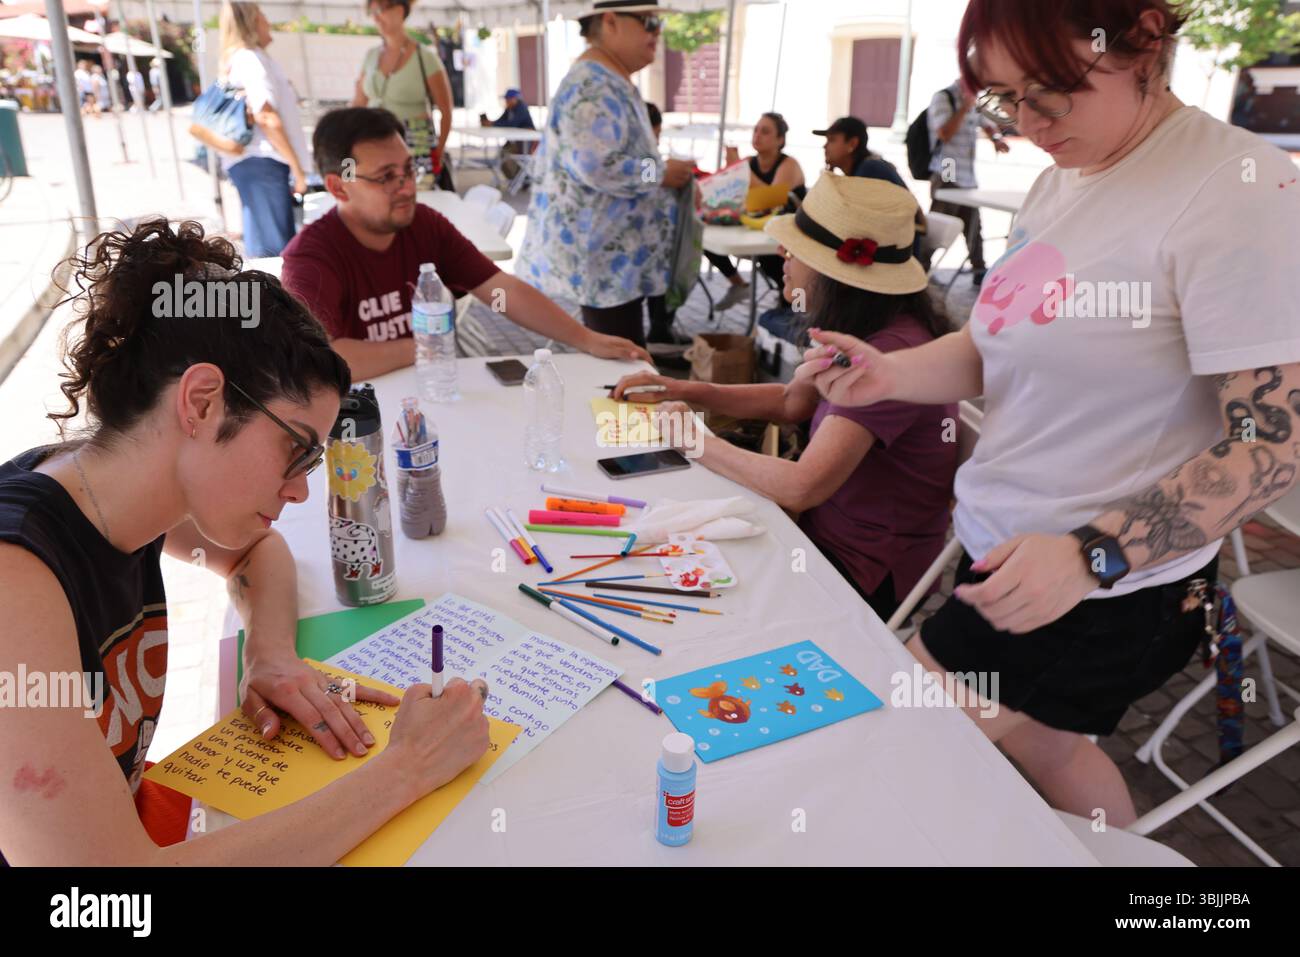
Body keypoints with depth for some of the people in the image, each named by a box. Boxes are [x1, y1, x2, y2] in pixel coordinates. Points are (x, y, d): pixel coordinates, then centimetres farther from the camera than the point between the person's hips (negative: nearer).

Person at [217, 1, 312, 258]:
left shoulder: (235, 61, 21)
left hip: (247, 161, 10)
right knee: (275, 249, -11)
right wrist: (297, 169, -16)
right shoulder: (251, 59, -9)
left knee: (260, 246, 12)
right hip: (262, 162, -10)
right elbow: (266, 118, -17)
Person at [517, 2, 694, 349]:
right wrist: (662, 174, -16)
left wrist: (661, 171, 16)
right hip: (605, 254, -11)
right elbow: (597, 166, -28)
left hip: (612, 249, 11)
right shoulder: (593, 86, -18)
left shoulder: (611, 82, 18)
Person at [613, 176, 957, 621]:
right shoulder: (863, 330, -1)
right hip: (827, 529, 8)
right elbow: (791, 402, 13)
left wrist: (697, 441, -19)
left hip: (867, 576, -8)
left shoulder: (891, 353, -31)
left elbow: (800, 487, -34)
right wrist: (684, 390, 2)